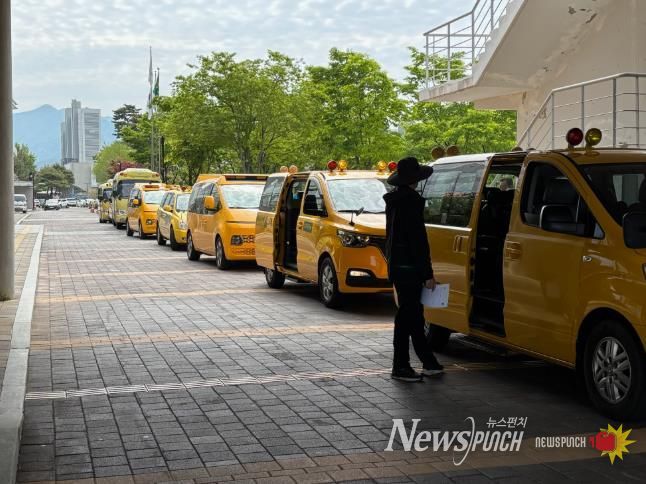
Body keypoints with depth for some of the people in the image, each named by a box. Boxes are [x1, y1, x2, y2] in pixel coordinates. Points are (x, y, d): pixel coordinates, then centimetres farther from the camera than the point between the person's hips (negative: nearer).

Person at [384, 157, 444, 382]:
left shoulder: (394, 200, 13)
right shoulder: (411, 201, -17)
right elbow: (418, 240, -19)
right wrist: (428, 274, -16)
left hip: (397, 264, 10)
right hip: (409, 267, -10)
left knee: (414, 313, 14)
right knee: (408, 315, -4)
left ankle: (429, 363, 23)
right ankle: (401, 367, 2)